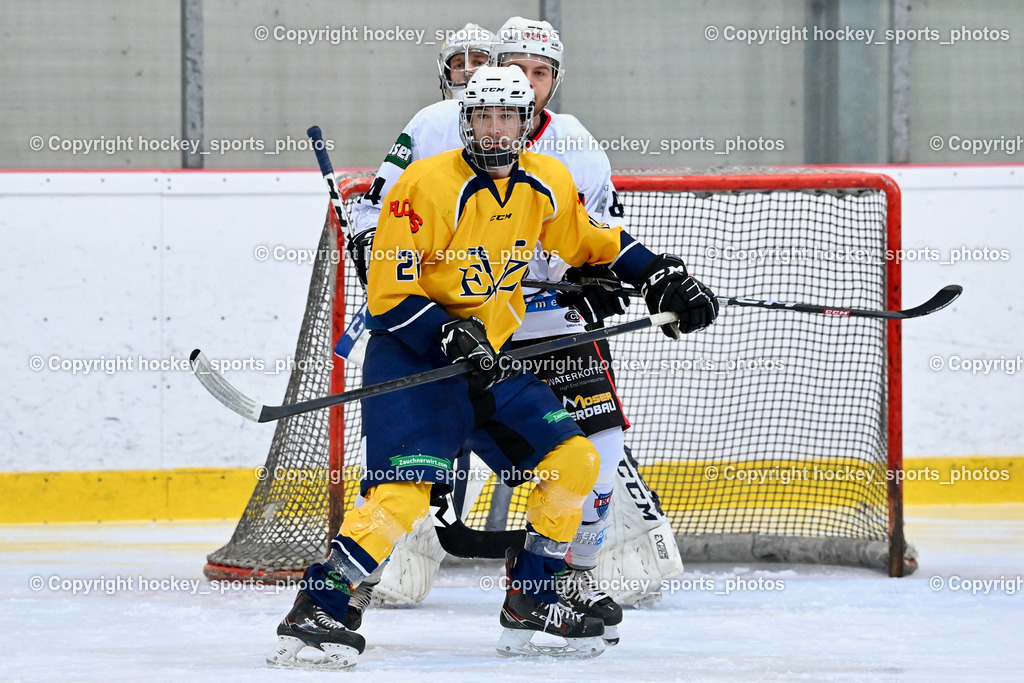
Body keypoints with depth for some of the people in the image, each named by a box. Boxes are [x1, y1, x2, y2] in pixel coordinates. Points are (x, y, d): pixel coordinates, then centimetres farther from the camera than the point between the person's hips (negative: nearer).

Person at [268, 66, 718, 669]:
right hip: (412, 356, -7)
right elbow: (389, 295, -18)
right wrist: (451, 339, -29)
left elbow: (593, 242, 21)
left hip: (492, 359, 7)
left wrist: (662, 278, 10)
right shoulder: (429, 186, -19)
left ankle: (530, 604, 15)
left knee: (575, 460, 4)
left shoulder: (547, 184, 2)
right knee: (405, 488, -25)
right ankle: (316, 609, -24)